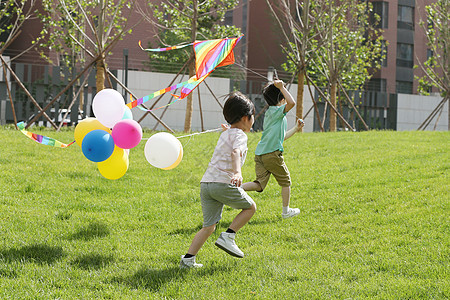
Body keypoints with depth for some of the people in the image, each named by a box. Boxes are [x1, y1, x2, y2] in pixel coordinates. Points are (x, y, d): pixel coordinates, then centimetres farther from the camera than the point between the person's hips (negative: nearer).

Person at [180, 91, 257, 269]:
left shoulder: (224, 134, 23)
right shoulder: (240, 136, -3)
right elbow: (236, 152, -25)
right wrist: (237, 172, -41)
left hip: (206, 183, 8)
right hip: (223, 182, -8)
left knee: (209, 226, 10)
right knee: (250, 207, 12)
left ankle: (188, 259, 0)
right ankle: (228, 237, 0)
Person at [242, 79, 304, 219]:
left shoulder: (269, 113, 23)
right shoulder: (276, 111, -6)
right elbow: (291, 103, -25)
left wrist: (296, 129, 35)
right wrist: (282, 87, -14)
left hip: (260, 154, 8)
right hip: (272, 154, -8)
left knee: (259, 184, 0)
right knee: (285, 181, 10)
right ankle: (286, 210, 20)